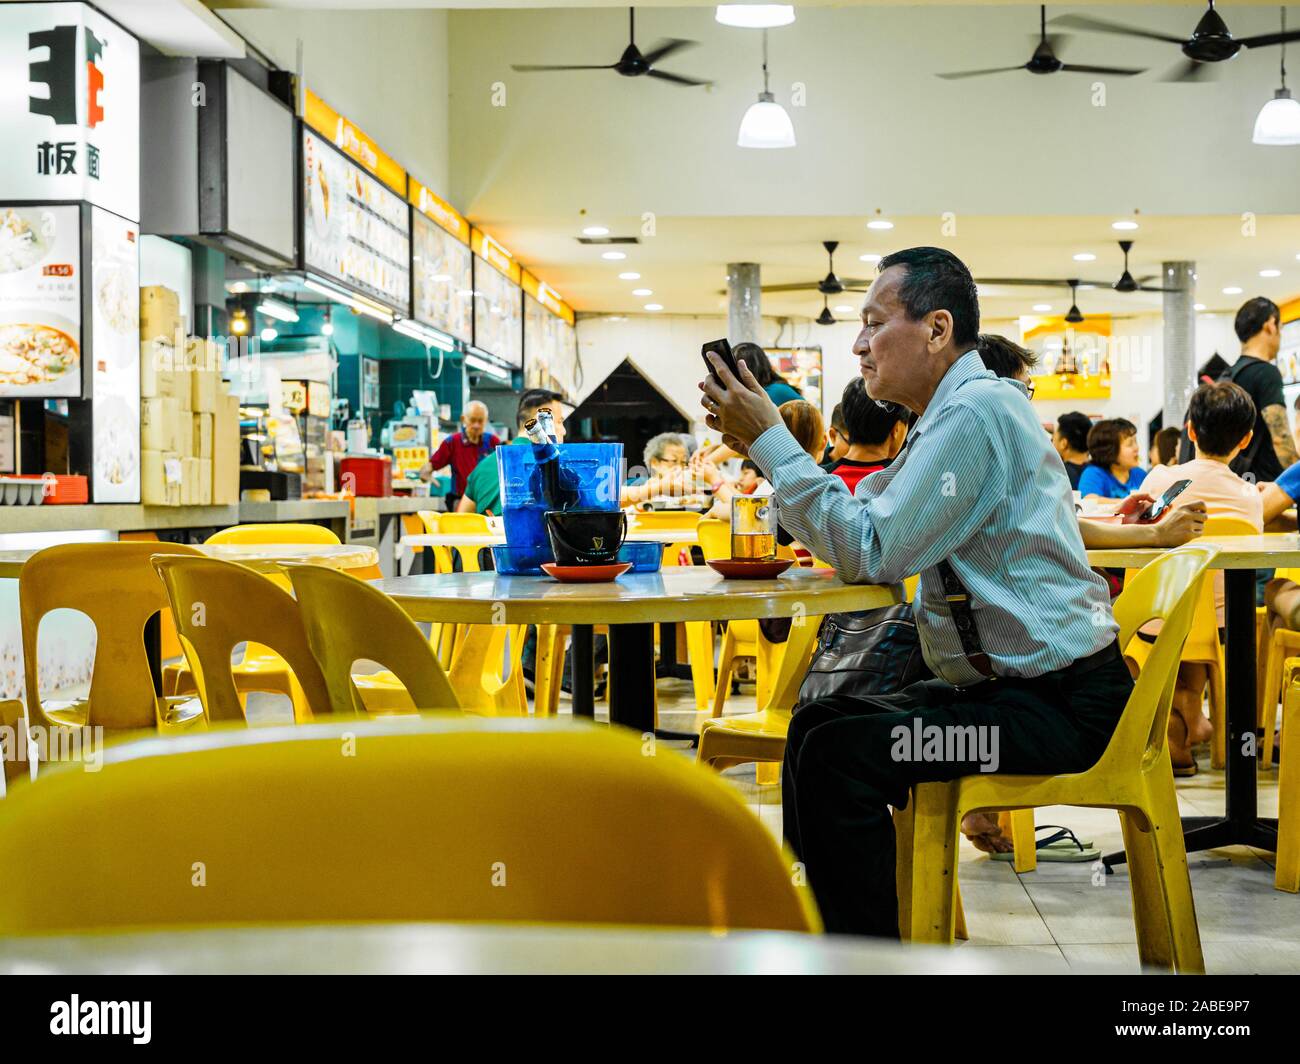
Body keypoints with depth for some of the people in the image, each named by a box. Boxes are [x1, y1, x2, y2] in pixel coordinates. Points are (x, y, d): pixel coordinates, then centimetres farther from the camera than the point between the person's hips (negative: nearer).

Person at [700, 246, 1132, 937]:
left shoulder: (976, 411, -18)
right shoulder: (949, 415, 15)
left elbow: (871, 551, -22)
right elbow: (850, 528, 15)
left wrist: (772, 441, -16)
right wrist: (759, 449, 5)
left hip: (1058, 705, -10)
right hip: (1005, 680, 10)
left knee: (839, 752, -20)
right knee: (815, 724, 9)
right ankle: (819, 915, 18)